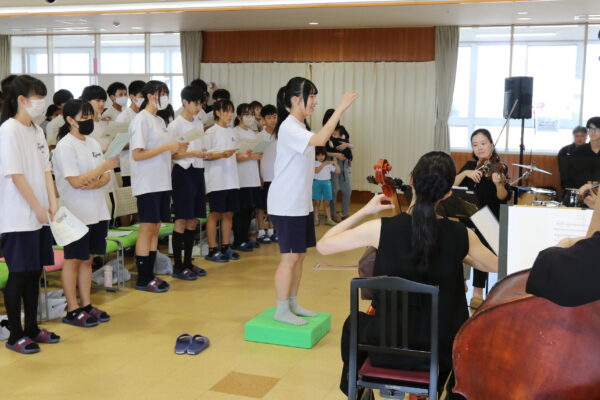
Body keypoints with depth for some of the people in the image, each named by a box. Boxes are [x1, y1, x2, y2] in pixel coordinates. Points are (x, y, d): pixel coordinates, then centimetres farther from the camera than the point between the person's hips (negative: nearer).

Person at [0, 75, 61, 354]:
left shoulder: (37, 131, 10)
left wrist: (52, 204, -2)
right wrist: (39, 209, -14)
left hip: (39, 216, 7)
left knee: (34, 273, 13)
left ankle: (32, 329, 24)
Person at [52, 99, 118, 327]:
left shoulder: (93, 143, 10)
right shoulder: (65, 146, -12)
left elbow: (106, 177, 8)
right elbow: (75, 182, -19)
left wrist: (96, 183, -14)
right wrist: (104, 167, -20)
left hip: (96, 212, 7)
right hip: (75, 214, -7)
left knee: (87, 258, 12)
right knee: (73, 260, 2)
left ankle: (86, 305, 20)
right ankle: (72, 311, 9)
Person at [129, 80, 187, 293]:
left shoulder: (159, 120, 15)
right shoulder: (141, 119, -10)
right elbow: (137, 154, -17)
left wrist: (175, 149, 2)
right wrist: (167, 147, -17)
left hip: (162, 182, 8)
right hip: (147, 184, -8)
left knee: (155, 228, 10)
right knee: (147, 228, -4)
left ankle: (150, 275, 17)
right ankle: (142, 279, 4)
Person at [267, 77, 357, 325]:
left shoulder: (301, 126, 14)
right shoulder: (289, 127, -17)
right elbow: (320, 140, -35)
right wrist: (340, 108, -32)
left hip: (301, 203, 9)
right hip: (286, 205, -9)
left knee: (299, 255, 13)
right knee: (289, 257, -4)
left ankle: (292, 304, 23)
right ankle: (281, 310, 6)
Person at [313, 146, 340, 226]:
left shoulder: (329, 164, 6)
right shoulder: (315, 163, -3)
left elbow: (337, 171, 7)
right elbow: (316, 171, -20)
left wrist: (335, 164, -8)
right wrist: (324, 164, -22)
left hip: (327, 183, 3)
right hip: (317, 183, -2)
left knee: (326, 203, 5)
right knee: (317, 202, 2)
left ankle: (329, 219, 6)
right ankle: (316, 219, 8)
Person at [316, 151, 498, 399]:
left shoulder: (381, 229, -18)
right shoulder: (461, 234, -13)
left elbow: (323, 245, -5)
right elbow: (496, 266, 6)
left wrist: (365, 211, 1)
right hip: (440, 351, 1)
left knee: (353, 324, 34)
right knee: (463, 334, 37)